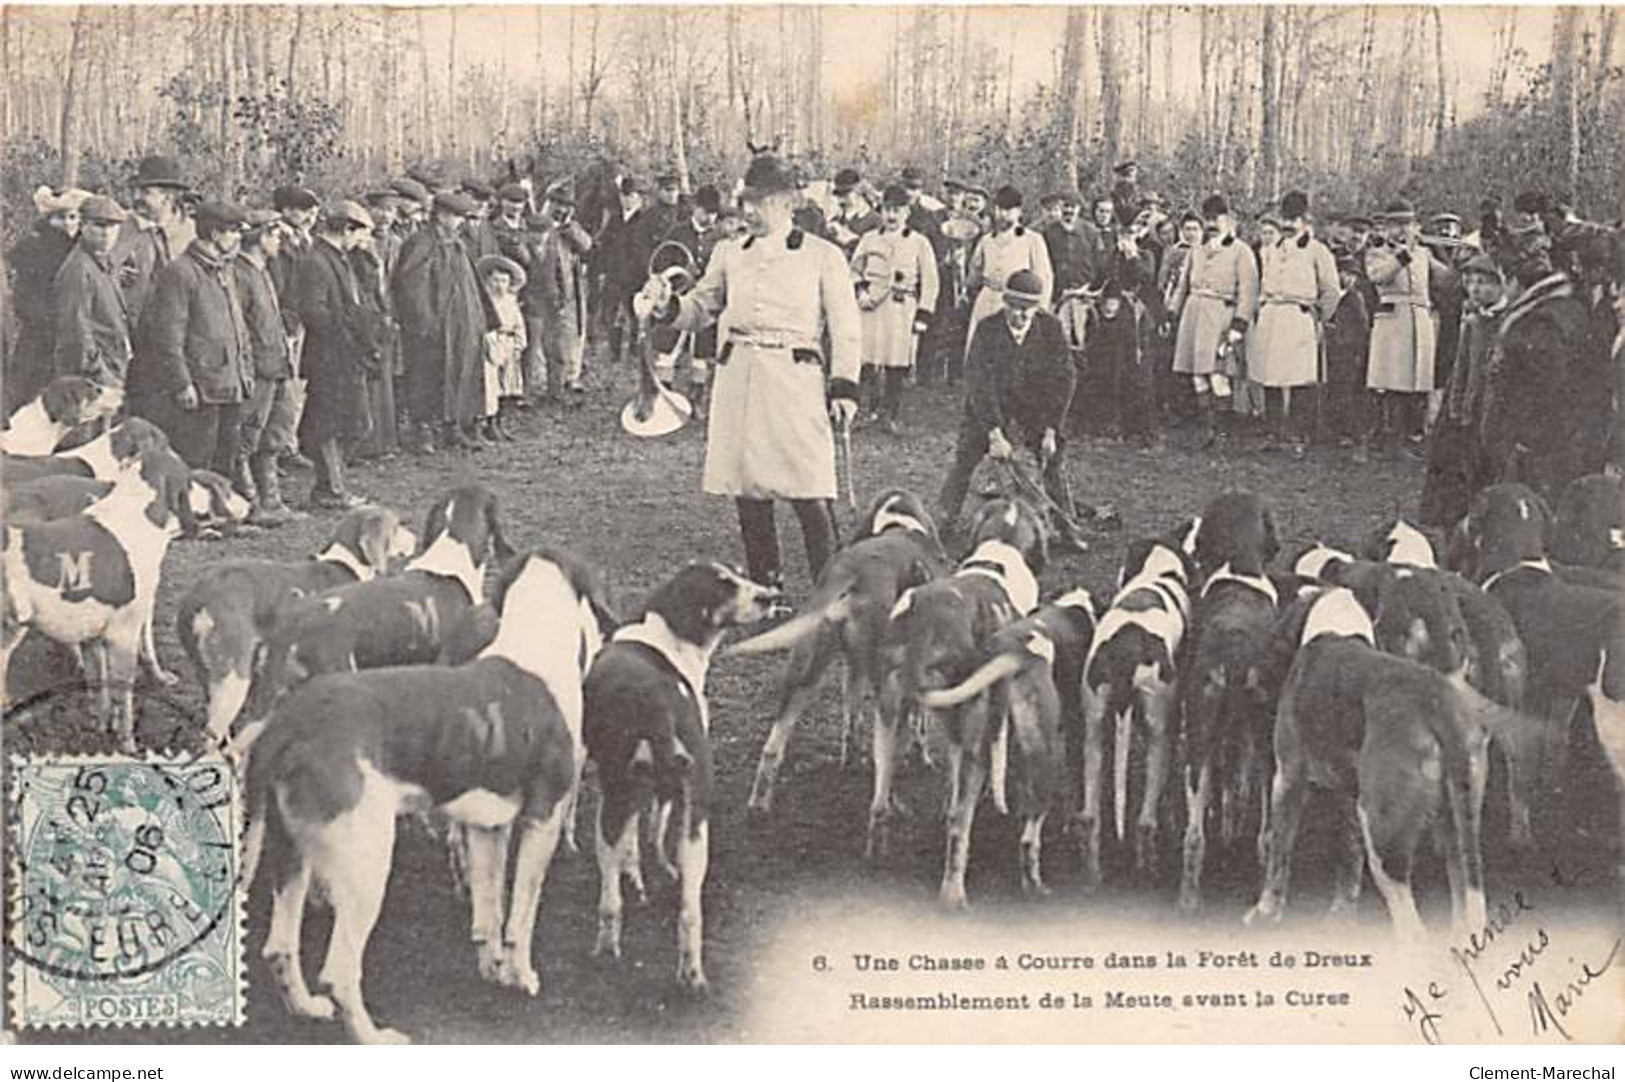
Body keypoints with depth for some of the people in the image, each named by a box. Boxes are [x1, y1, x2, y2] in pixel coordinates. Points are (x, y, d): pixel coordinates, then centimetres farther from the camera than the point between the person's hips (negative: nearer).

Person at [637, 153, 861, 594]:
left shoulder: (823, 256, 1)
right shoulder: (729, 254, 12)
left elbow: (846, 330, 2)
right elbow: (700, 309, 18)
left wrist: (844, 388, -6)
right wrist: (666, 306, -3)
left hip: (796, 378, -4)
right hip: (736, 378, 4)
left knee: (808, 495, -10)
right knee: (748, 493, 7)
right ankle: (762, 587, 19)